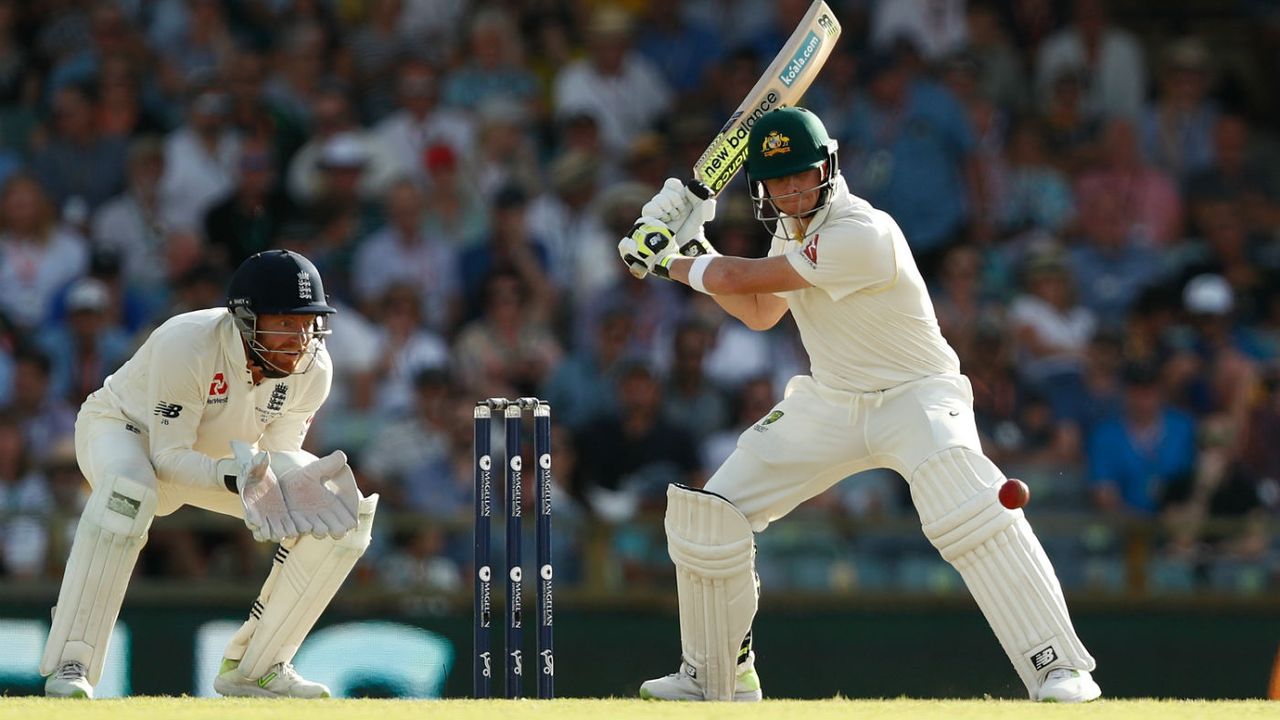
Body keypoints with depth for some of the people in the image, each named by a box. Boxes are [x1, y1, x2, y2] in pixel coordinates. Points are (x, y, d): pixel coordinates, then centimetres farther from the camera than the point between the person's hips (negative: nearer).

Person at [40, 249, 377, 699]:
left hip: (231, 456, 6)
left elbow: (278, 451, -10)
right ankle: (68, 667, -34)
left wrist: (294, 483, -34)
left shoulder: (312, 369, -20)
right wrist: (236, 477, -50)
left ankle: (253, 666, 0)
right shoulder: (186, 346, -36)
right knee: (127, 492, -42)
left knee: (347, 513, -12)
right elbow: (168, 458, -32)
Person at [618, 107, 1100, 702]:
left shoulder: (861, 235, -28)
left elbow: (744, 278, -21)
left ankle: (1059, 668, -33)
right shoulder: (792, 227, 2)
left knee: (969, 507, -36)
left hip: (917, 397, -8)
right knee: (707, 517, 3)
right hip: (830, 404, 8)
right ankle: (716, 677, 22)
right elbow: (759, 313, 18)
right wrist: (693, 252, 6)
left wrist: (666, 262, -6)